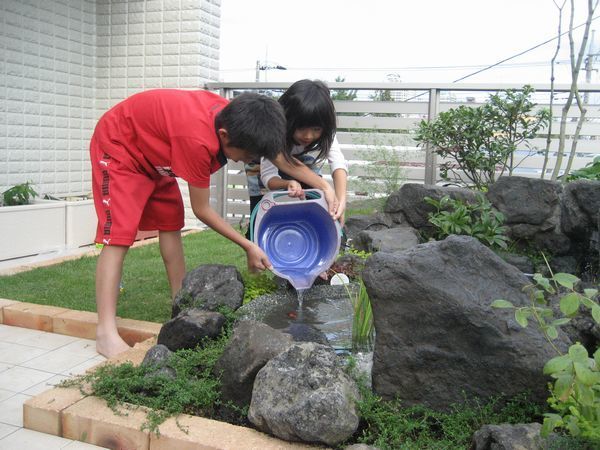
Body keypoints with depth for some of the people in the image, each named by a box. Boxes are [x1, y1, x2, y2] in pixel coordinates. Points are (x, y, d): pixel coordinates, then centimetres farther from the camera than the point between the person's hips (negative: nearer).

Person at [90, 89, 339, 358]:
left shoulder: (235, 119, -18)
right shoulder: (198, 141, -40)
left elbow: (281, 158, -6)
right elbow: (202, 210, -28)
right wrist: (248, 247, -22)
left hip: (150, 151, 9)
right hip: (118, 146, -8)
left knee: (170, 223, 7)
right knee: (119, 234, -17)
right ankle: (106, 335, -18)